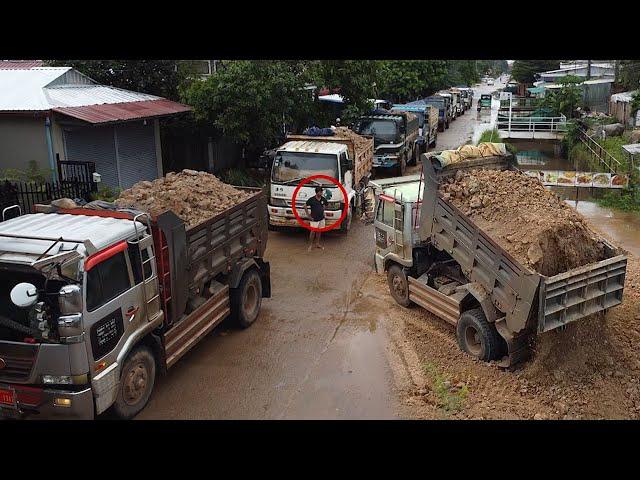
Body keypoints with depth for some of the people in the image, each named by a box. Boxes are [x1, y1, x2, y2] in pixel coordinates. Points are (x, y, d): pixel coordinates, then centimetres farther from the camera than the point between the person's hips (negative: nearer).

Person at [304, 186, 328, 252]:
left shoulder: (323, 199, -2)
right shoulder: (311, 199, -16)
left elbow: (325, 205, 20)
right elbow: (305, 206, -8)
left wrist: (323, 211, 9)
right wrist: (308, 215, -8)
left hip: (321, 218, 5)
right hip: (314, 219, -4)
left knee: (319, 231, 14)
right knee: (313, 232, -3)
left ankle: (317, 244, 27)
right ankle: (310, 245, 9)